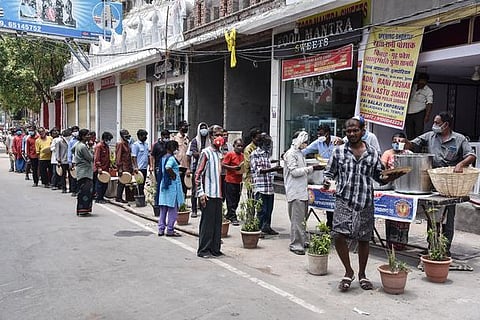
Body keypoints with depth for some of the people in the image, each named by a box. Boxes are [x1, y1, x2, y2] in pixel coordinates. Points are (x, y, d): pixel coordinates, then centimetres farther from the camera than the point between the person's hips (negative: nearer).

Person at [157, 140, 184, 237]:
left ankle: (161, 229, 15)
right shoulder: (171, 158, -15)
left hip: (163, 184, 8)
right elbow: (168, 167, -33)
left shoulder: (163, 158, 11)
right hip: (172, 185, -8)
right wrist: (174, 175, -19)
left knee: (163, 209, 11)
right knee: (173, 209, 0)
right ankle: (170, 230, 4)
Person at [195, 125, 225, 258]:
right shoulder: (206, 152, -7)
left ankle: (215, 248, 19)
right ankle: (203, 250, 8)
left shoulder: (220, 154, 14)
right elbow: (198, 174, -10)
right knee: (207, 222, -1)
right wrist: (201, 193, -15)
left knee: (217, 221, 9)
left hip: (218, 193, 7)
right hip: (208, 194, -7)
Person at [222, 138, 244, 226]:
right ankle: (233, 218, 1)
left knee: (236, 200, 12)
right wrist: (234, 168, -21)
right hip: (230, 181, -7)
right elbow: (223, 164, -11)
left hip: (239, 181, 7)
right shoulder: (230, 154, -7)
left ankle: (228, 216, 25)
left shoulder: (242, 155, 12)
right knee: (231, 200, -3)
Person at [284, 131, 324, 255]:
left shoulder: (300, 153, 20)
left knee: (303, 218, 14)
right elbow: (294, 171, -16)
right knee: (297, 219, -9)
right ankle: (295, 245, -4)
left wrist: (314, 168, 15)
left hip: (303, 191, 10)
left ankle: (302, 241, 22)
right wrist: (311, 168, -17)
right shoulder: (291, 154, -9)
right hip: (295, 192, -10)